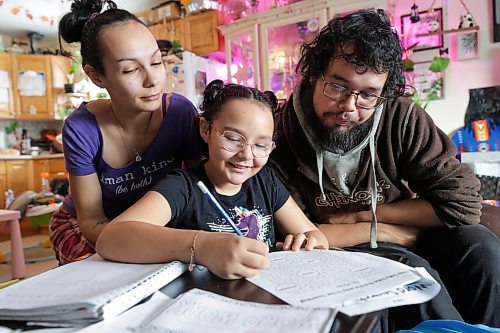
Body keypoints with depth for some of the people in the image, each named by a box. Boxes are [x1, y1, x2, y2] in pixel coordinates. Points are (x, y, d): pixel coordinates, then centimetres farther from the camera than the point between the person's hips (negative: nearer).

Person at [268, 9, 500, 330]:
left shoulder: (402, 117, -14)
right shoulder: (280, 136, -19)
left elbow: (463, 201, -13)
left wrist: (357, 216, -16)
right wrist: (380, 230, -16)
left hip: (411, 238, 3)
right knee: (410, 269, -29)